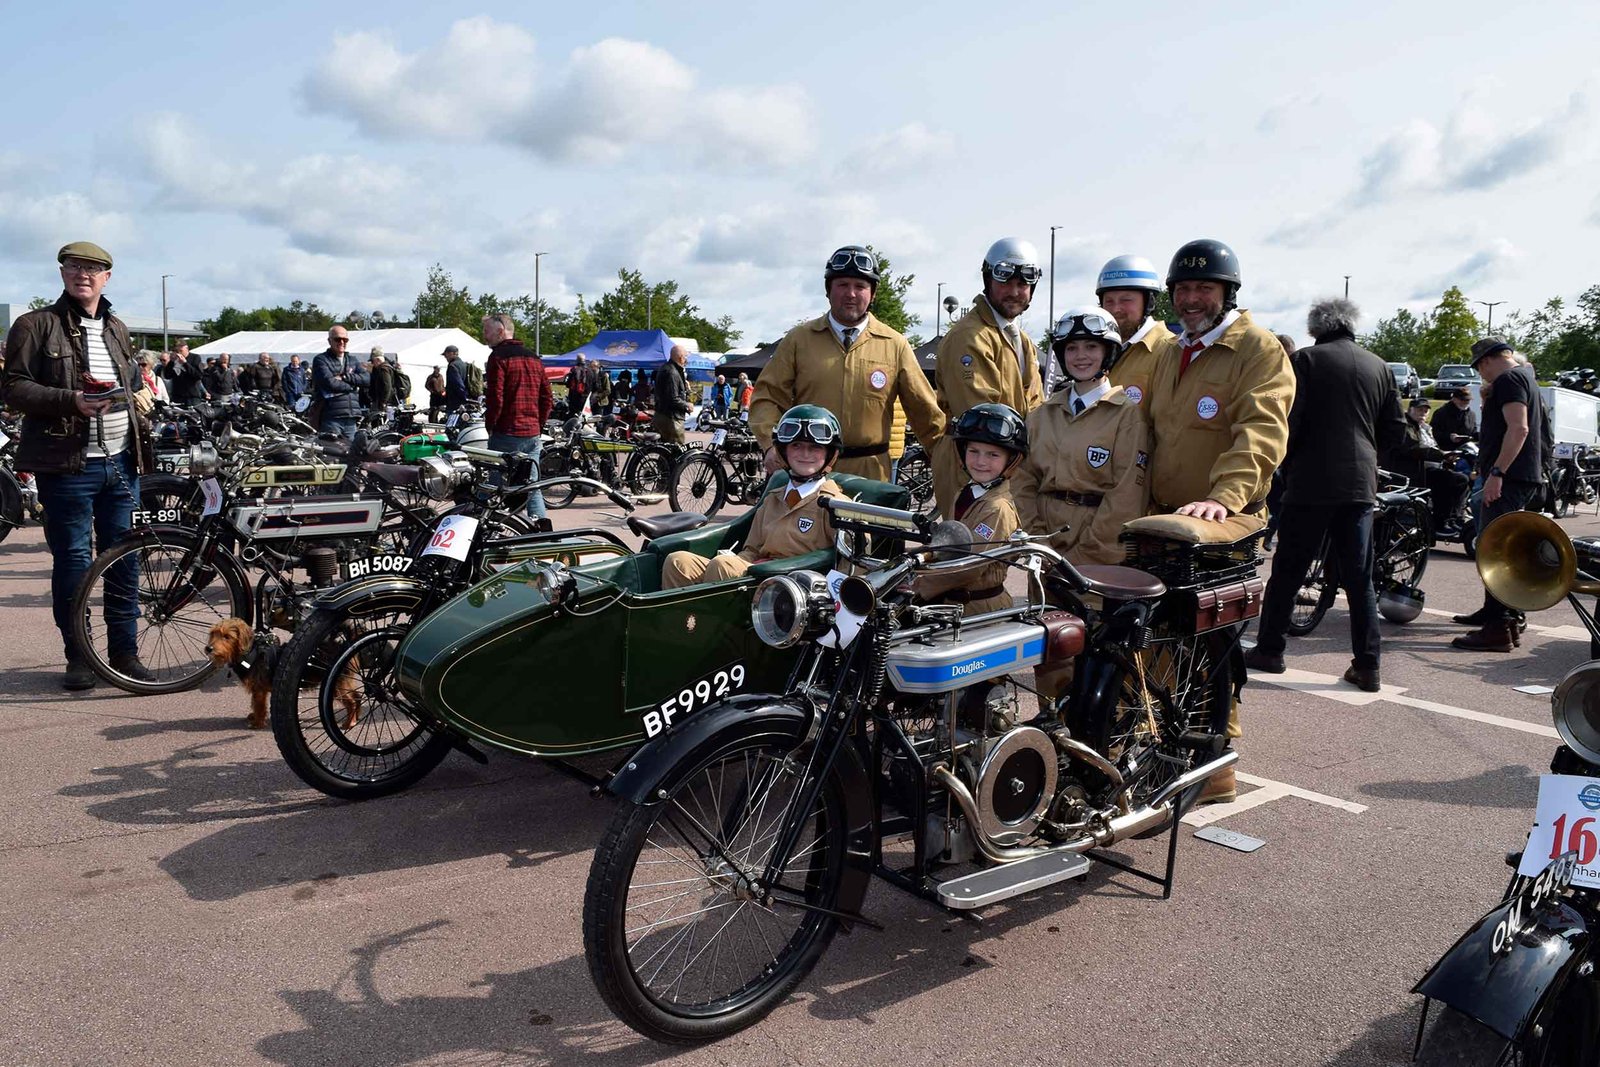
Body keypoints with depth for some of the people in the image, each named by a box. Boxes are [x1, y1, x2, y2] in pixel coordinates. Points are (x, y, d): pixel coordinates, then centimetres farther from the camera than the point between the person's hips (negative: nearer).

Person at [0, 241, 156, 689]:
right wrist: (72, 401, -20)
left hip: (121, 462, 5)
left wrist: (140, 396, 9)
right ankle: (78, 656, 13)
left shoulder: (117, 329, 18)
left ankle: (125, 652, 16)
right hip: (67, 465, -5)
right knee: (72, 561, 1)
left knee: (124, 561, 7)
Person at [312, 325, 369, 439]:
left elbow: (366, 379, 4)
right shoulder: (321, 360, 3)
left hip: (351, 418, 5)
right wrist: (351, 385, -1)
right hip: (331, 418, -5)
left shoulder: (353, 360, 20)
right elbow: (330, 382, -14)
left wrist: (344, 377, -7)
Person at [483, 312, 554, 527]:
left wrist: (489, 426, -3)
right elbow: (548, 399, 14)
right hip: (533, 435, 7)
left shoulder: (498, 356, -8)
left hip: (507, 434, -7)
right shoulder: (534, 358, 14)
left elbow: (495, 397, -15)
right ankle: (543, 531, 2)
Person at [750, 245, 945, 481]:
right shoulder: (798, 339, 6)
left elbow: (925, 411, 8)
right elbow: (767, 396, 3)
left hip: (870, 473, 0)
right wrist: (772, 445, -13)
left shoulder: (895, 346, 6)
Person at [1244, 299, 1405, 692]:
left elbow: (1288, 422, -11)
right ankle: (1367, 666, 9)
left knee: (1287, 571, 6)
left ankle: (1270, 649, 13)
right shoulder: (1379, 367, 9)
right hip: (1361, 484, 4)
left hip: (1311, 482, -4)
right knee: (1359, 578, 8)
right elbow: (1395, 430, 10)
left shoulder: (1306, 360, -5)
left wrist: (1287, 465, 4)